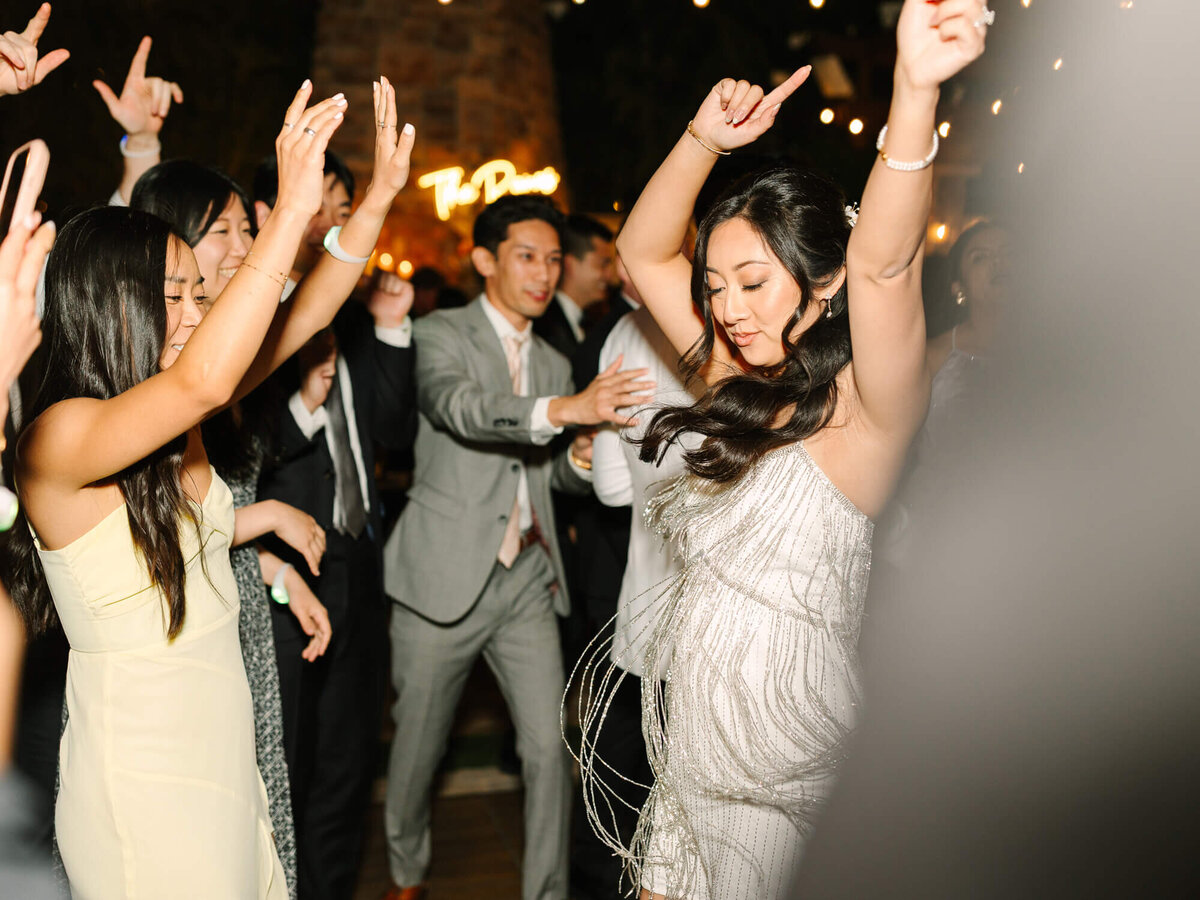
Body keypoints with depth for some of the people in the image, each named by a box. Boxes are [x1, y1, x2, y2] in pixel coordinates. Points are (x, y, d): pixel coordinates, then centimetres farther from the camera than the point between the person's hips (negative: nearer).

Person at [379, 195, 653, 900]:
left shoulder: (554, 363, 16)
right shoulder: (442, 334, -2)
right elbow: (459, 406, -24)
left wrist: (582, 459, -5)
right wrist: (564, 409, -40)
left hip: (529, 576, 4)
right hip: (447, 575, -4)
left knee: (549, 744, -1)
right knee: (420, 740, 10)